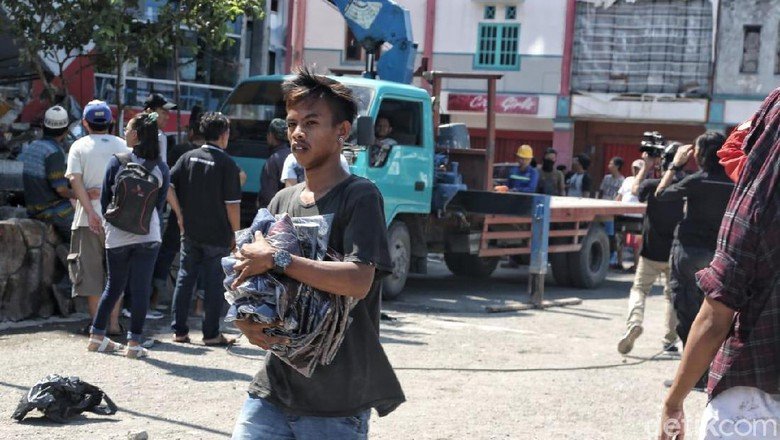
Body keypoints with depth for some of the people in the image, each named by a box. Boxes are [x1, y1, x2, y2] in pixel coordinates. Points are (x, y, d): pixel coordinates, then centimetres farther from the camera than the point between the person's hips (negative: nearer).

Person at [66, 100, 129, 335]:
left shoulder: (79, 146, -1)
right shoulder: (122, 145, 5)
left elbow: (75, 180, -12)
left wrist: (90, 210, -15)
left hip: (90, 217, -2)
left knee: (91, 271, 5)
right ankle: (114, 323, 9)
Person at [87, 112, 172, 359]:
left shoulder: (117, 162, -4)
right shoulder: (161, 168, -1)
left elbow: (104, 199, 2)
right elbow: (160, 204, 5)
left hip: (117, 236, 1)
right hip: (147, 236, -1)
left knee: (114, 286, 15)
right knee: (141, 289, 2)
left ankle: (97, 336, 20)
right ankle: (134, 343, 2)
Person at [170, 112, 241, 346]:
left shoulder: (188, 157, 2)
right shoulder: (227, 163, -10)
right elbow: (232, 204, -11)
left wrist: (181, 212, 9)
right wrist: (236, 233, -2)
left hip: (190, 231, 4)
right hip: (217, 234, -4)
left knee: (185, 279, 12)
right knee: (214, 283, 4)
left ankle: (179, 330, 15)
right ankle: (211, 334, 9)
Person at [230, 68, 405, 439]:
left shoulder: (360, 196, -7)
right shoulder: (282, 201, 13)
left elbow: (358, 282, -21)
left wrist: (277, 259, -16)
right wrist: (246, 322, -5)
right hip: (274, 389, 6)